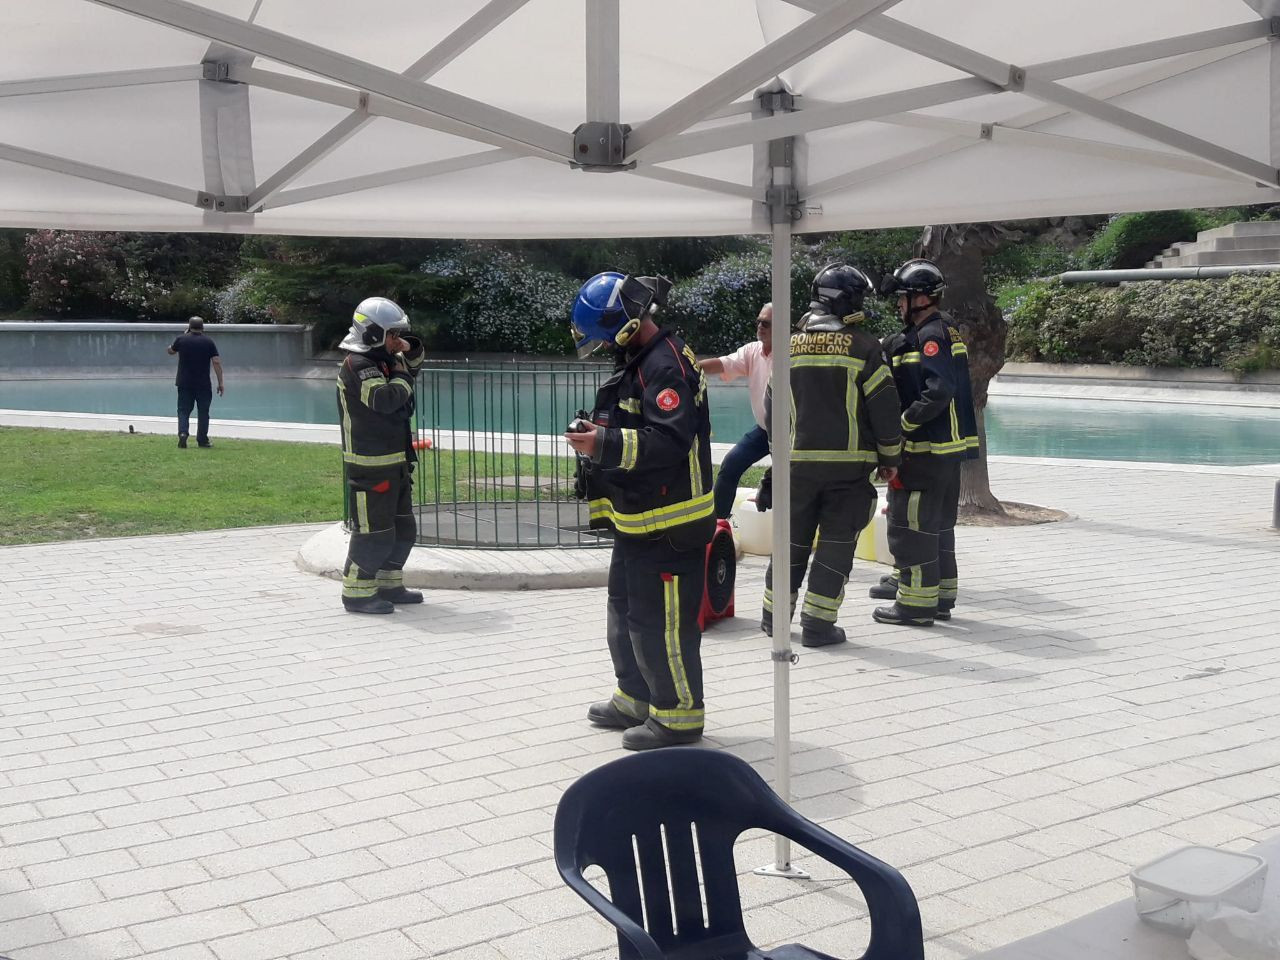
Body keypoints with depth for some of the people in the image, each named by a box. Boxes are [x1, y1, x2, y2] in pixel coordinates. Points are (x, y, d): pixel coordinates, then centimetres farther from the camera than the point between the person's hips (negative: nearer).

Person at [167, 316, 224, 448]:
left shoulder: (181, 340, -1)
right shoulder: (209, 342, -3)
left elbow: (170, 351, 20)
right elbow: (217, 363, -7)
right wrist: (220, 383, -3)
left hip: (184, 383, 1)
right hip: (203, 384, -1)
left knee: (183, 410, 7)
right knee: (203, 412, 9)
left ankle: (183, 432, -15)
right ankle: (202, 440, 11)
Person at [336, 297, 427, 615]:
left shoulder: (381, 359, 13)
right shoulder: (358, 365, -16)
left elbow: (414, 365, 31)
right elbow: (384, 399, -30)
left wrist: (409, 351, 9)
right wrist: (401, 377, -12)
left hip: (394, 463, 10)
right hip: (370, 466, -10)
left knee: (403, 528, 17)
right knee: (374, 531, -7)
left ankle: (389, 585, 28)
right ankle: (356, 593, 3)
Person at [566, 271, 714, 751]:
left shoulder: (665, 366, -20)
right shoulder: (638, 363, 13)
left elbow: (670, 441, -29)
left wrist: (605, 445, -29)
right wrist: (599, 431, 6)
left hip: (669, 524, -11)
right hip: (638, 518, 11)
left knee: (659, 621, -4)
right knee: (626, 610, 21)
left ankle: (678, 715, 9)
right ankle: (636, 698, 35)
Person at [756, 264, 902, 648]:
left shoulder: (790, 346, 7)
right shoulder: (862, 345, -7)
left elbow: (773, 407, 13)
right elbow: (884, 407, -7)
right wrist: (890, 458, 5)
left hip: (798, 461, 4)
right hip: (851, 463, -4)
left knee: (793, 540, 16)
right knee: (836, 542, 4)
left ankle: (774, 615, 24)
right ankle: (818, 623, 3)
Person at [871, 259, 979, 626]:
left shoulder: (931, 336, -16)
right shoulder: (946, 331, 16)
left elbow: (939, 391, -27)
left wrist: (905, 421, -19)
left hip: (926, 449, -10)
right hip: (948, 448, 10)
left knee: (910, 524, -3)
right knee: (938, 524, 18)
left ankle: (916, 603, 3)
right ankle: (940, 595, 27)